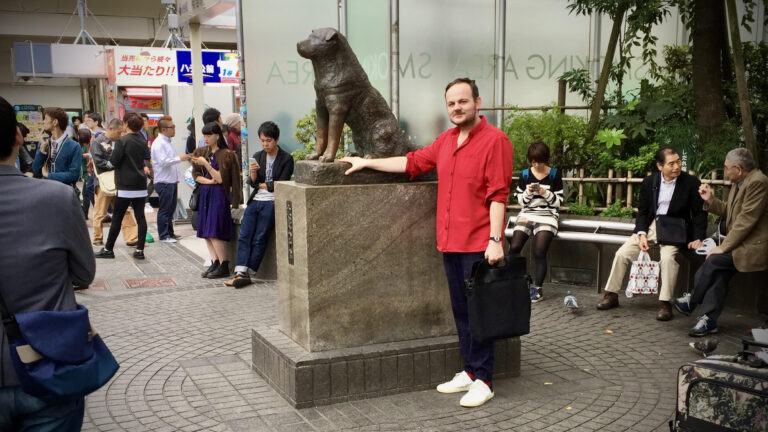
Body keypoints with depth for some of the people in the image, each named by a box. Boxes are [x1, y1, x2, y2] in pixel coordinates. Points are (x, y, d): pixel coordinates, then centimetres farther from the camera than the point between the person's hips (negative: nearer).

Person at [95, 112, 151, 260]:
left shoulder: (122, 141, -12)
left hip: (126, 186, -5)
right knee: (140, 217, 4)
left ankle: (108, 249, 10)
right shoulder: (142, 141, 6)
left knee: (117, 218, 2)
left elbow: (114, 161, -11)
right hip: (141, 185, 5)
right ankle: (140, 250, 3)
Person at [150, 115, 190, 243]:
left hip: (172, 181, 9)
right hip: (164, 182, -9)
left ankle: (170, 233, 24)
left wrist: (176, 179, 20)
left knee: (171, 209, 15)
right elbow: (163, 161, -23)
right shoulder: (159, 143, -15)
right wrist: (179, 158, -20)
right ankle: (164, 235, 6)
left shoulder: (167, 142, 15)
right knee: (164, 210, -1)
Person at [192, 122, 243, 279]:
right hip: (204, 194, 7)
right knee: (206, 232, 3)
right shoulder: (201, 152, 12)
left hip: (219, 195, -7)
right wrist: (208, 181, -8)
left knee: (215, 232, -12)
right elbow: (195, 174, 9)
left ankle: (224, 266, -5)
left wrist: (206, 164, -20)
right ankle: (215, 262, 9)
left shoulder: (226, 154, -7)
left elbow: (220, 178, -11)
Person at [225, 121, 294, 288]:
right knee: (244, 236, -8)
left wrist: (262, 185, 4)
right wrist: (252, 174, -11)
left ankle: (245, 274, -6)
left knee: (259, 239, -9)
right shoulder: (257, 156, 13)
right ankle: (241, 272, -11)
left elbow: (281, 184, -7)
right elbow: (252, 183, 10)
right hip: (255, 200, 5)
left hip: (271, 202, -5)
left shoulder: (286, 159, -2)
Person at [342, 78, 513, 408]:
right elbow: (413, 162, 20)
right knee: (461, 310, 12)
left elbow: (498, 195, -14)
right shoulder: (446, 140, 14)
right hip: (450, 243, 7)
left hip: (478, 244, -7)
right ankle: (470, 371, 23)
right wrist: (368, 163, 20)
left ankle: (483, 380, 9)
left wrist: (495, 239, -19)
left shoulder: (495, 140, -9)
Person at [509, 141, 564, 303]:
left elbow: (558, 202, 1)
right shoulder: (525, 174, 8)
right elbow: (521, 201, 8)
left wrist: (544, 192, -15)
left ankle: (537, 288, -10)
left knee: (539, 251, -24)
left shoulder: (554, 175, 3)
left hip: (548, 215, -2)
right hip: (527, 214, 3)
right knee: (514, 247, -21)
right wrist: (528, 192, -11)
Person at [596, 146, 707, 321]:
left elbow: (699, 213, -1)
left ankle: (665, 303, -22)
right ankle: (611, 295, 3)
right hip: (650, 226, 4)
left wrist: (698, 238, -14)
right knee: (622, 253, -11)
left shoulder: (691, 182, -6)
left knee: (668, 258, -32)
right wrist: (642, 234, -9)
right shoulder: (649, 181, 3)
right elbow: (642, 211, 7)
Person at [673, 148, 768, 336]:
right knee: (720, 271, -13)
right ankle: (709, 319, -13)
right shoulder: (739, 182, 12)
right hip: (741, 242, 8)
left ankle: (692, 301, -2)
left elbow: (746, 219, -22)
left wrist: (723, 247, -20)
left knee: (715, 260, -20)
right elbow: (729, 212, 20)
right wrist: (710, 200, 5)